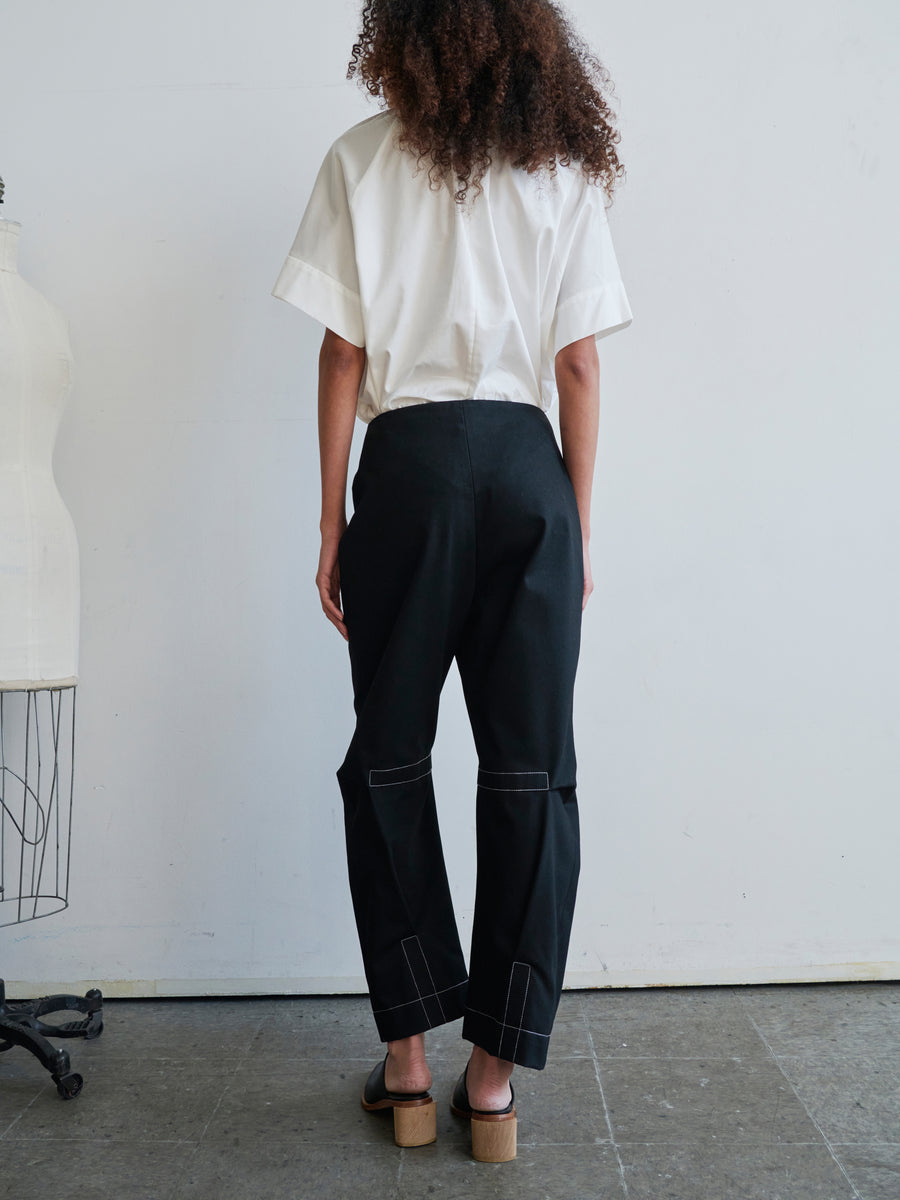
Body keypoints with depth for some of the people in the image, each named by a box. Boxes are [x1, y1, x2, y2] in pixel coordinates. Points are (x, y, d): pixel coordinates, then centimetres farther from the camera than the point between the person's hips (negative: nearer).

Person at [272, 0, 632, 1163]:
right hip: (527, 467, 2)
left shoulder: (361, 160, 5)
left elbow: (342, 356, 1)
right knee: (529, 772, 5)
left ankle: (408, 1060, 14)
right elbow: (579, 371, 5)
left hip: (409, 464, -1)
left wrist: (332, 521, 6)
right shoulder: (566, 170, 10)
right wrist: (580, 532, 10)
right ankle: (494, 1073, 11)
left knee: (389, 759, 9)